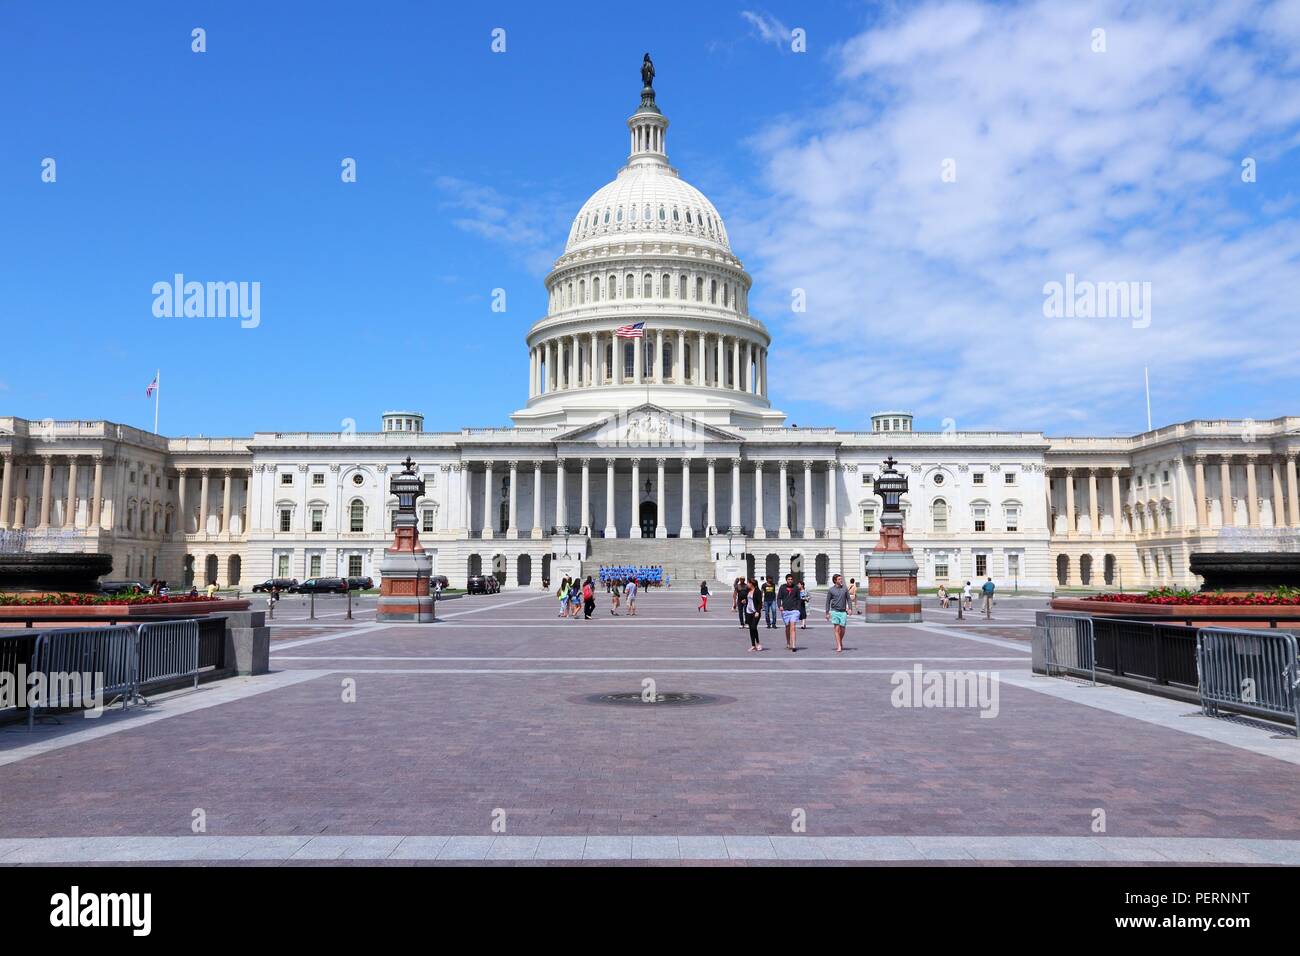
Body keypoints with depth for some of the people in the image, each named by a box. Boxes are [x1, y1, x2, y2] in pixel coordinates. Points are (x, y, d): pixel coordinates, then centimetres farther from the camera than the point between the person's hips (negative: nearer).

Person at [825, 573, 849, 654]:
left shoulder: (845, 589, 7)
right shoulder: (830, 590, 1)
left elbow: (848, 599, 11)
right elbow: (828, 602, 4)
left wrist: (849, 608, -2)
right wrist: (827, 613, 1)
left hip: (843, 612, 2)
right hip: (834, 611, -2)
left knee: (842, 629, 4)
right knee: (837, 629, -9)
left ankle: (840, 642, 30)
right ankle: (839, 647, -8)